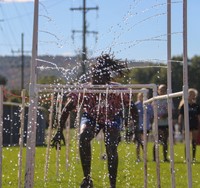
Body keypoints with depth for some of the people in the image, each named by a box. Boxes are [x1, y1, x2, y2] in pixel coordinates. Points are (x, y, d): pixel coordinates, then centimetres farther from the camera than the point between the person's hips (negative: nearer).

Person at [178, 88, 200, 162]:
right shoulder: (184, 106, 0)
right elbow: (180, 117, 0)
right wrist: (180, 125, -6)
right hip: (186, 126, -2)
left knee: (194, 142, 3)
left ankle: (193, 157, 9)